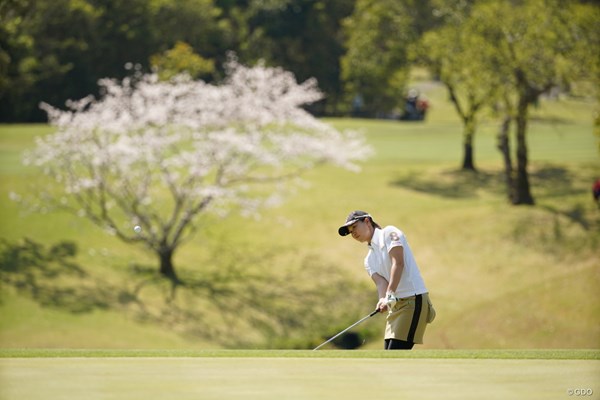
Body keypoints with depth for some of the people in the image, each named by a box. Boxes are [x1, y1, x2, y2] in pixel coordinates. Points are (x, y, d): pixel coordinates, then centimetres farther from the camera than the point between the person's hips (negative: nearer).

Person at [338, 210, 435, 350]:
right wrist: (382, 300, -22)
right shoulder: (369, 260, 20)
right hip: (396, 304, 9)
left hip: (414, 298, -9)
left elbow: (398, 262, -16)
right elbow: (380, 281, 1)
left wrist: (390, 294, -27)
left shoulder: (389, 233, -1)